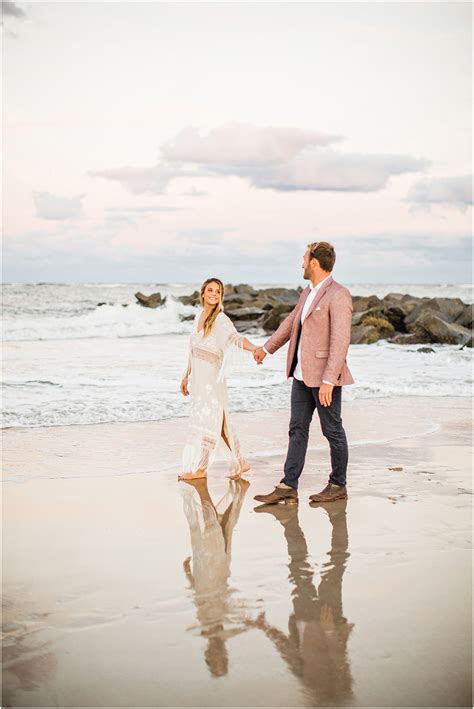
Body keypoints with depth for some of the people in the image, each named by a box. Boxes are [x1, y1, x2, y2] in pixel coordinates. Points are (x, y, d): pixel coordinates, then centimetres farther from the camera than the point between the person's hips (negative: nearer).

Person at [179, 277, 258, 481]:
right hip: (198, 378, 7)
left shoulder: (221, 320, -13)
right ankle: (239, 462, 20)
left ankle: (200, 468, 7)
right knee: (219, 422, 11)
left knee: (205, 420, -2)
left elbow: (236, 338, -31)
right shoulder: (199, 315, 10)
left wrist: (255, 348, -50)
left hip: (212, 378, -7)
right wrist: (187, 375, 21)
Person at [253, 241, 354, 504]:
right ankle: (288, 487, 9)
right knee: (297, 430, 7)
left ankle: (338, 485, 18)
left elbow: (340, 341, -21)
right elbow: (291, 321, 28)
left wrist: (328, 380, -26)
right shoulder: (308, 293, 13)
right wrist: (267, 347, 39)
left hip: (325, 376, -9)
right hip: (302, 375, 9)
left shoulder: (338, 295, -15)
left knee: (332, 431, 5)